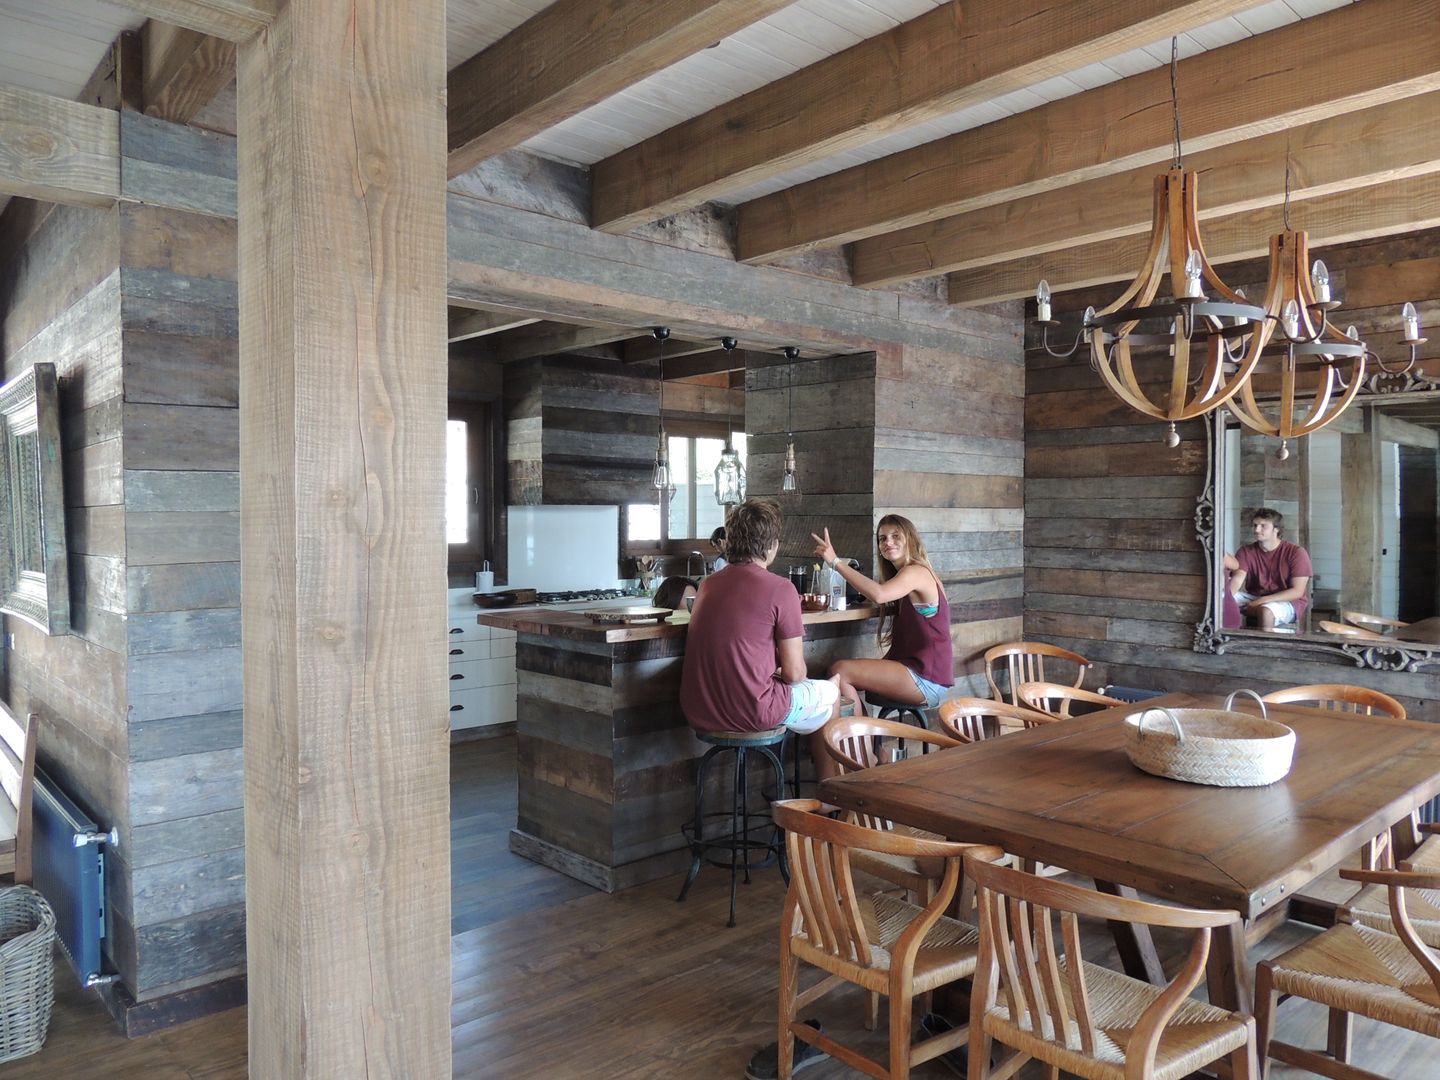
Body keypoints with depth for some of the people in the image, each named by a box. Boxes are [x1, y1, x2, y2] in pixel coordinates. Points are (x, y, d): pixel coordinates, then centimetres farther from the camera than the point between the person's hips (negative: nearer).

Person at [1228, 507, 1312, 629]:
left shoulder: (1296, 552, -8)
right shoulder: (1246, 551, 2)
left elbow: (1297, 591, -13)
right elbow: (1237, 580, -12)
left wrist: (1262, 601, -23)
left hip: (1287, 602, -4)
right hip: (1253, 599, 4)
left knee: (1265, 611, -38)